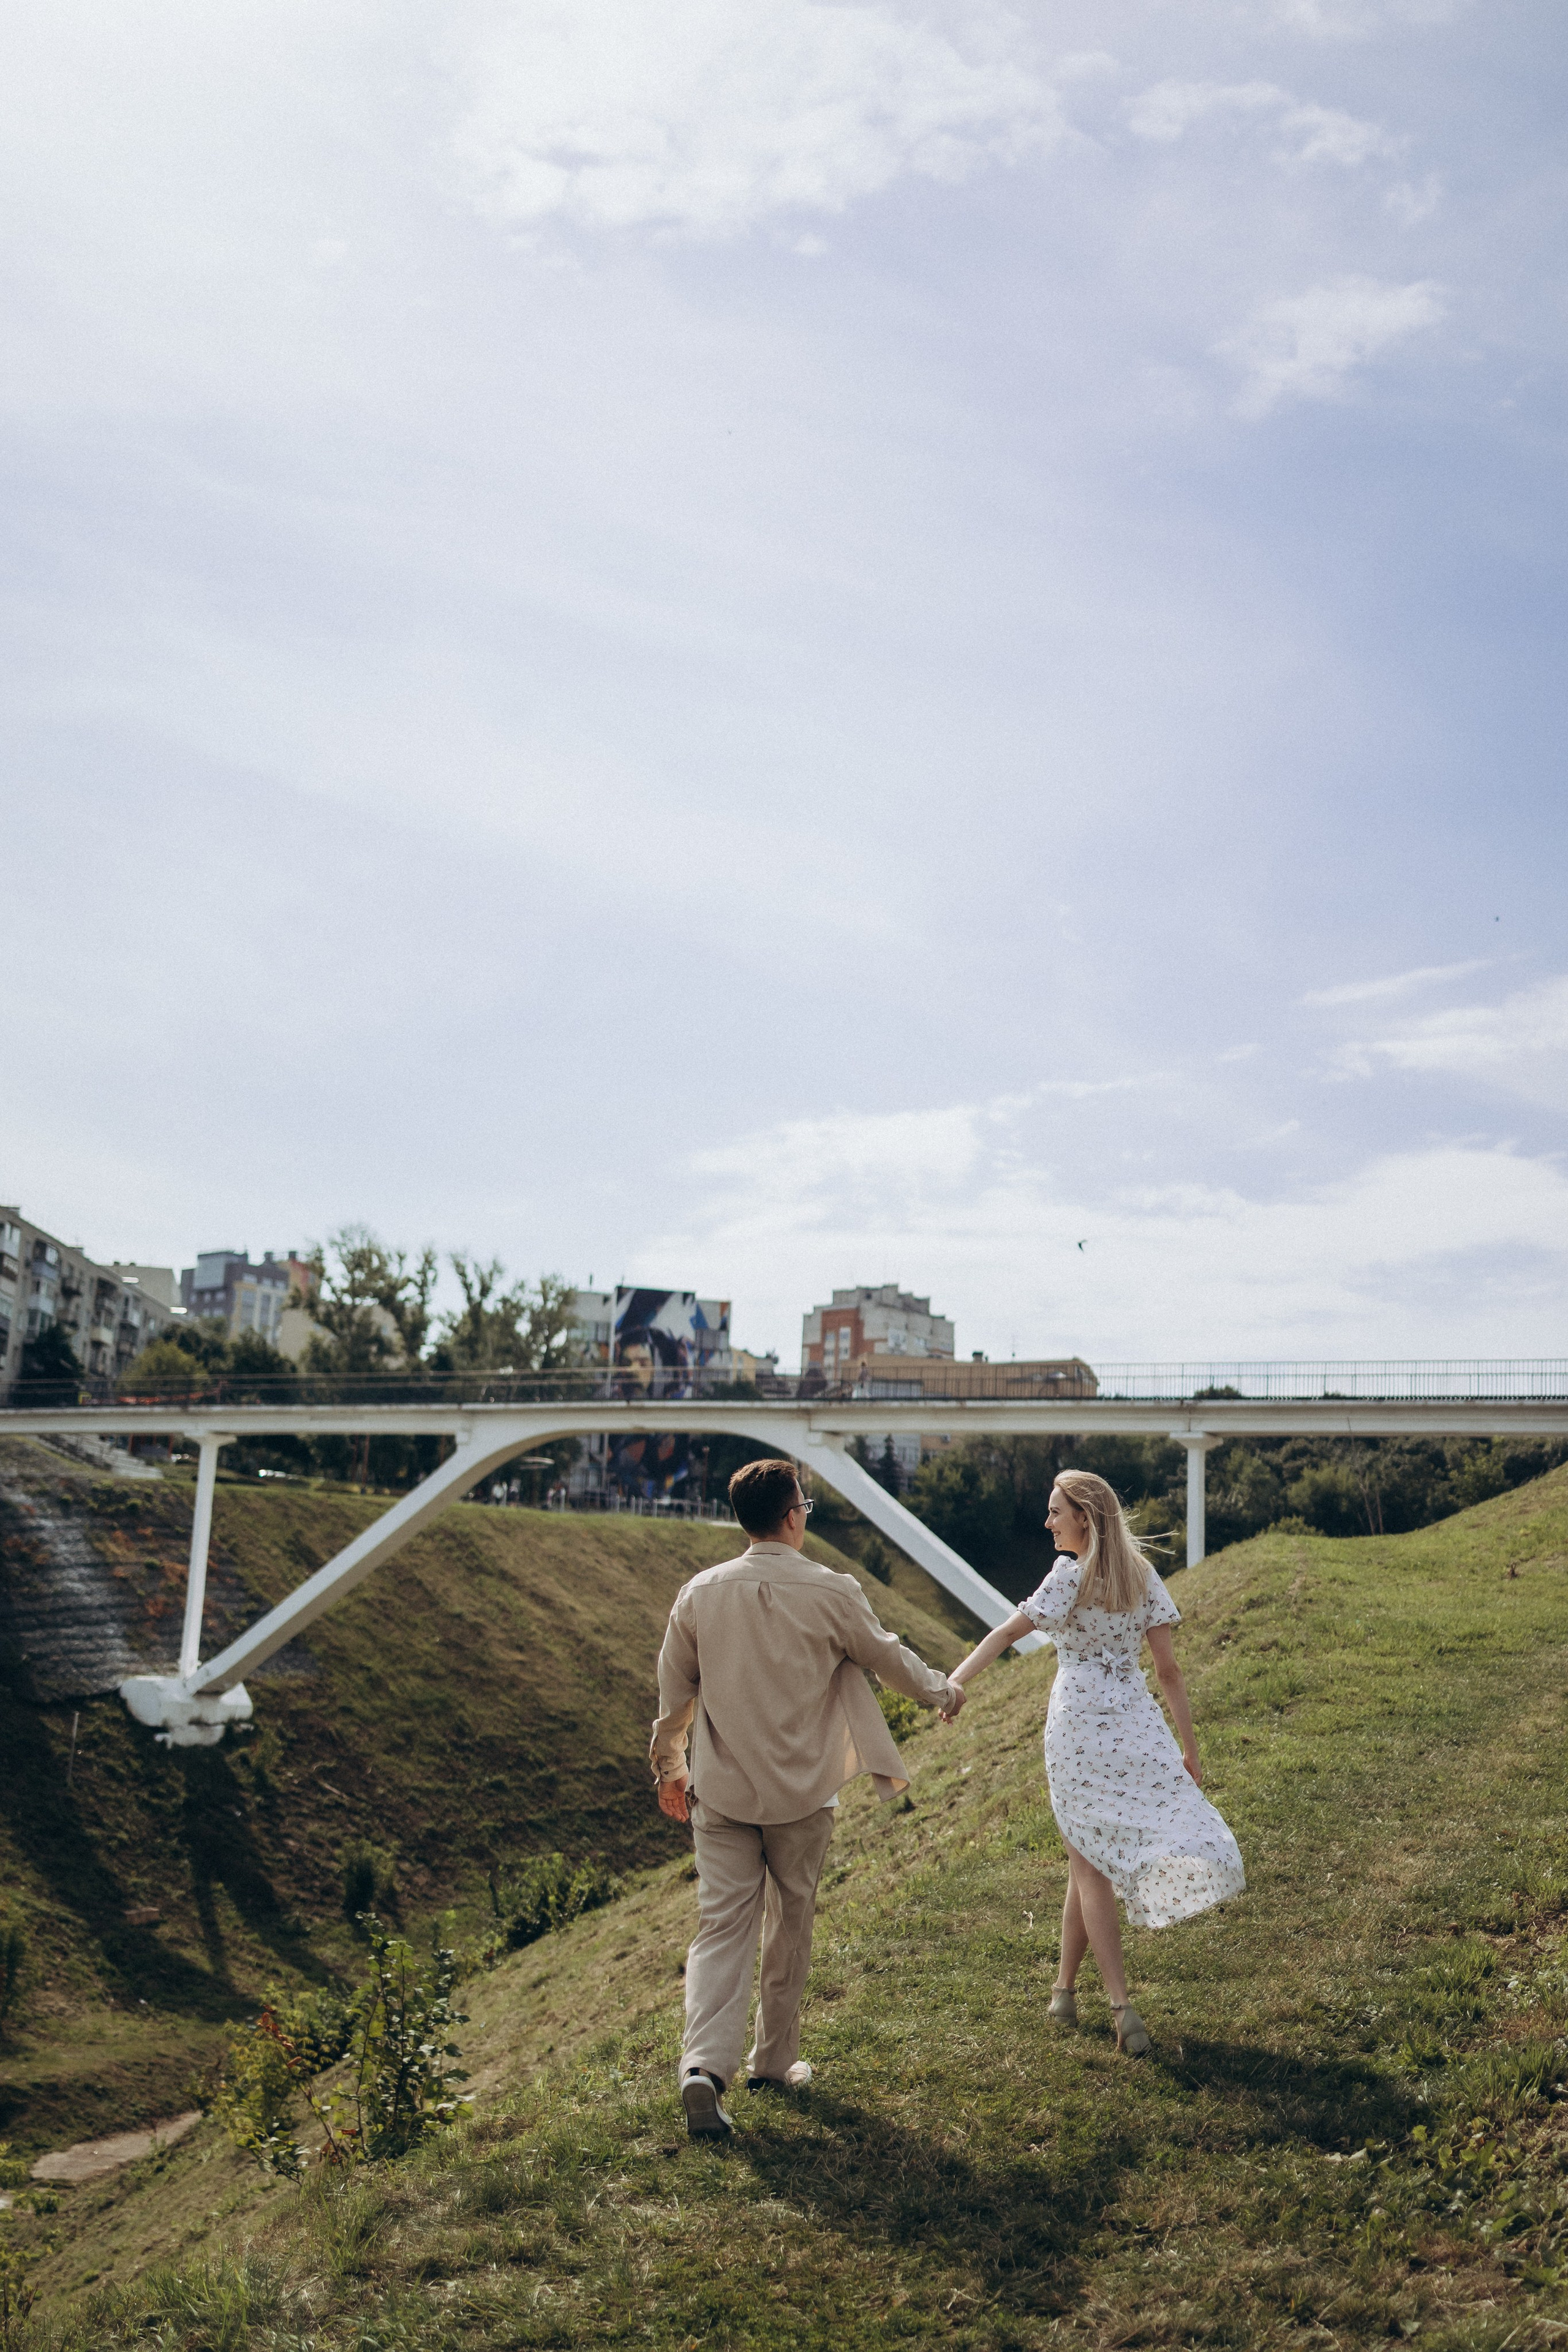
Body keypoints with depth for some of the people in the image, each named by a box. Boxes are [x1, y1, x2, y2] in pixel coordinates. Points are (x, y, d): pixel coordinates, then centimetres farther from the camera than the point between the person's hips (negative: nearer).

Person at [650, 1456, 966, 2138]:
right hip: (801, 1797, -1)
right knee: (790, 1928, 15)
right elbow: (888, 1657, 6)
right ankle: (774, 2061, 27)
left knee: (722, 1927, 3)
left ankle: (705, 2064, -13)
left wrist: (669, 1769, 22)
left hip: (721, 1793, 2)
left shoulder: (700, 1594, -4)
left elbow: (674, 1693, 6)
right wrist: (941, 1691, 26)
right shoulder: (831, 1594, -11)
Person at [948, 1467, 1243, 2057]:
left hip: (1078, 1727, -5)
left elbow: (1007, 1632, -16)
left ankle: (1122, 2006, -4)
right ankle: (1064, 1987, 24)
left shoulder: (1071, 1574, -8)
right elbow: (1168, 1668, 4)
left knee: (1091, 1865, 3)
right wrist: (1189, 1747, 9)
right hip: (1135, 1726, 5)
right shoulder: (1142, 1576, 5)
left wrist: (951, 1682, -17)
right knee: (1088, 1859, 16)